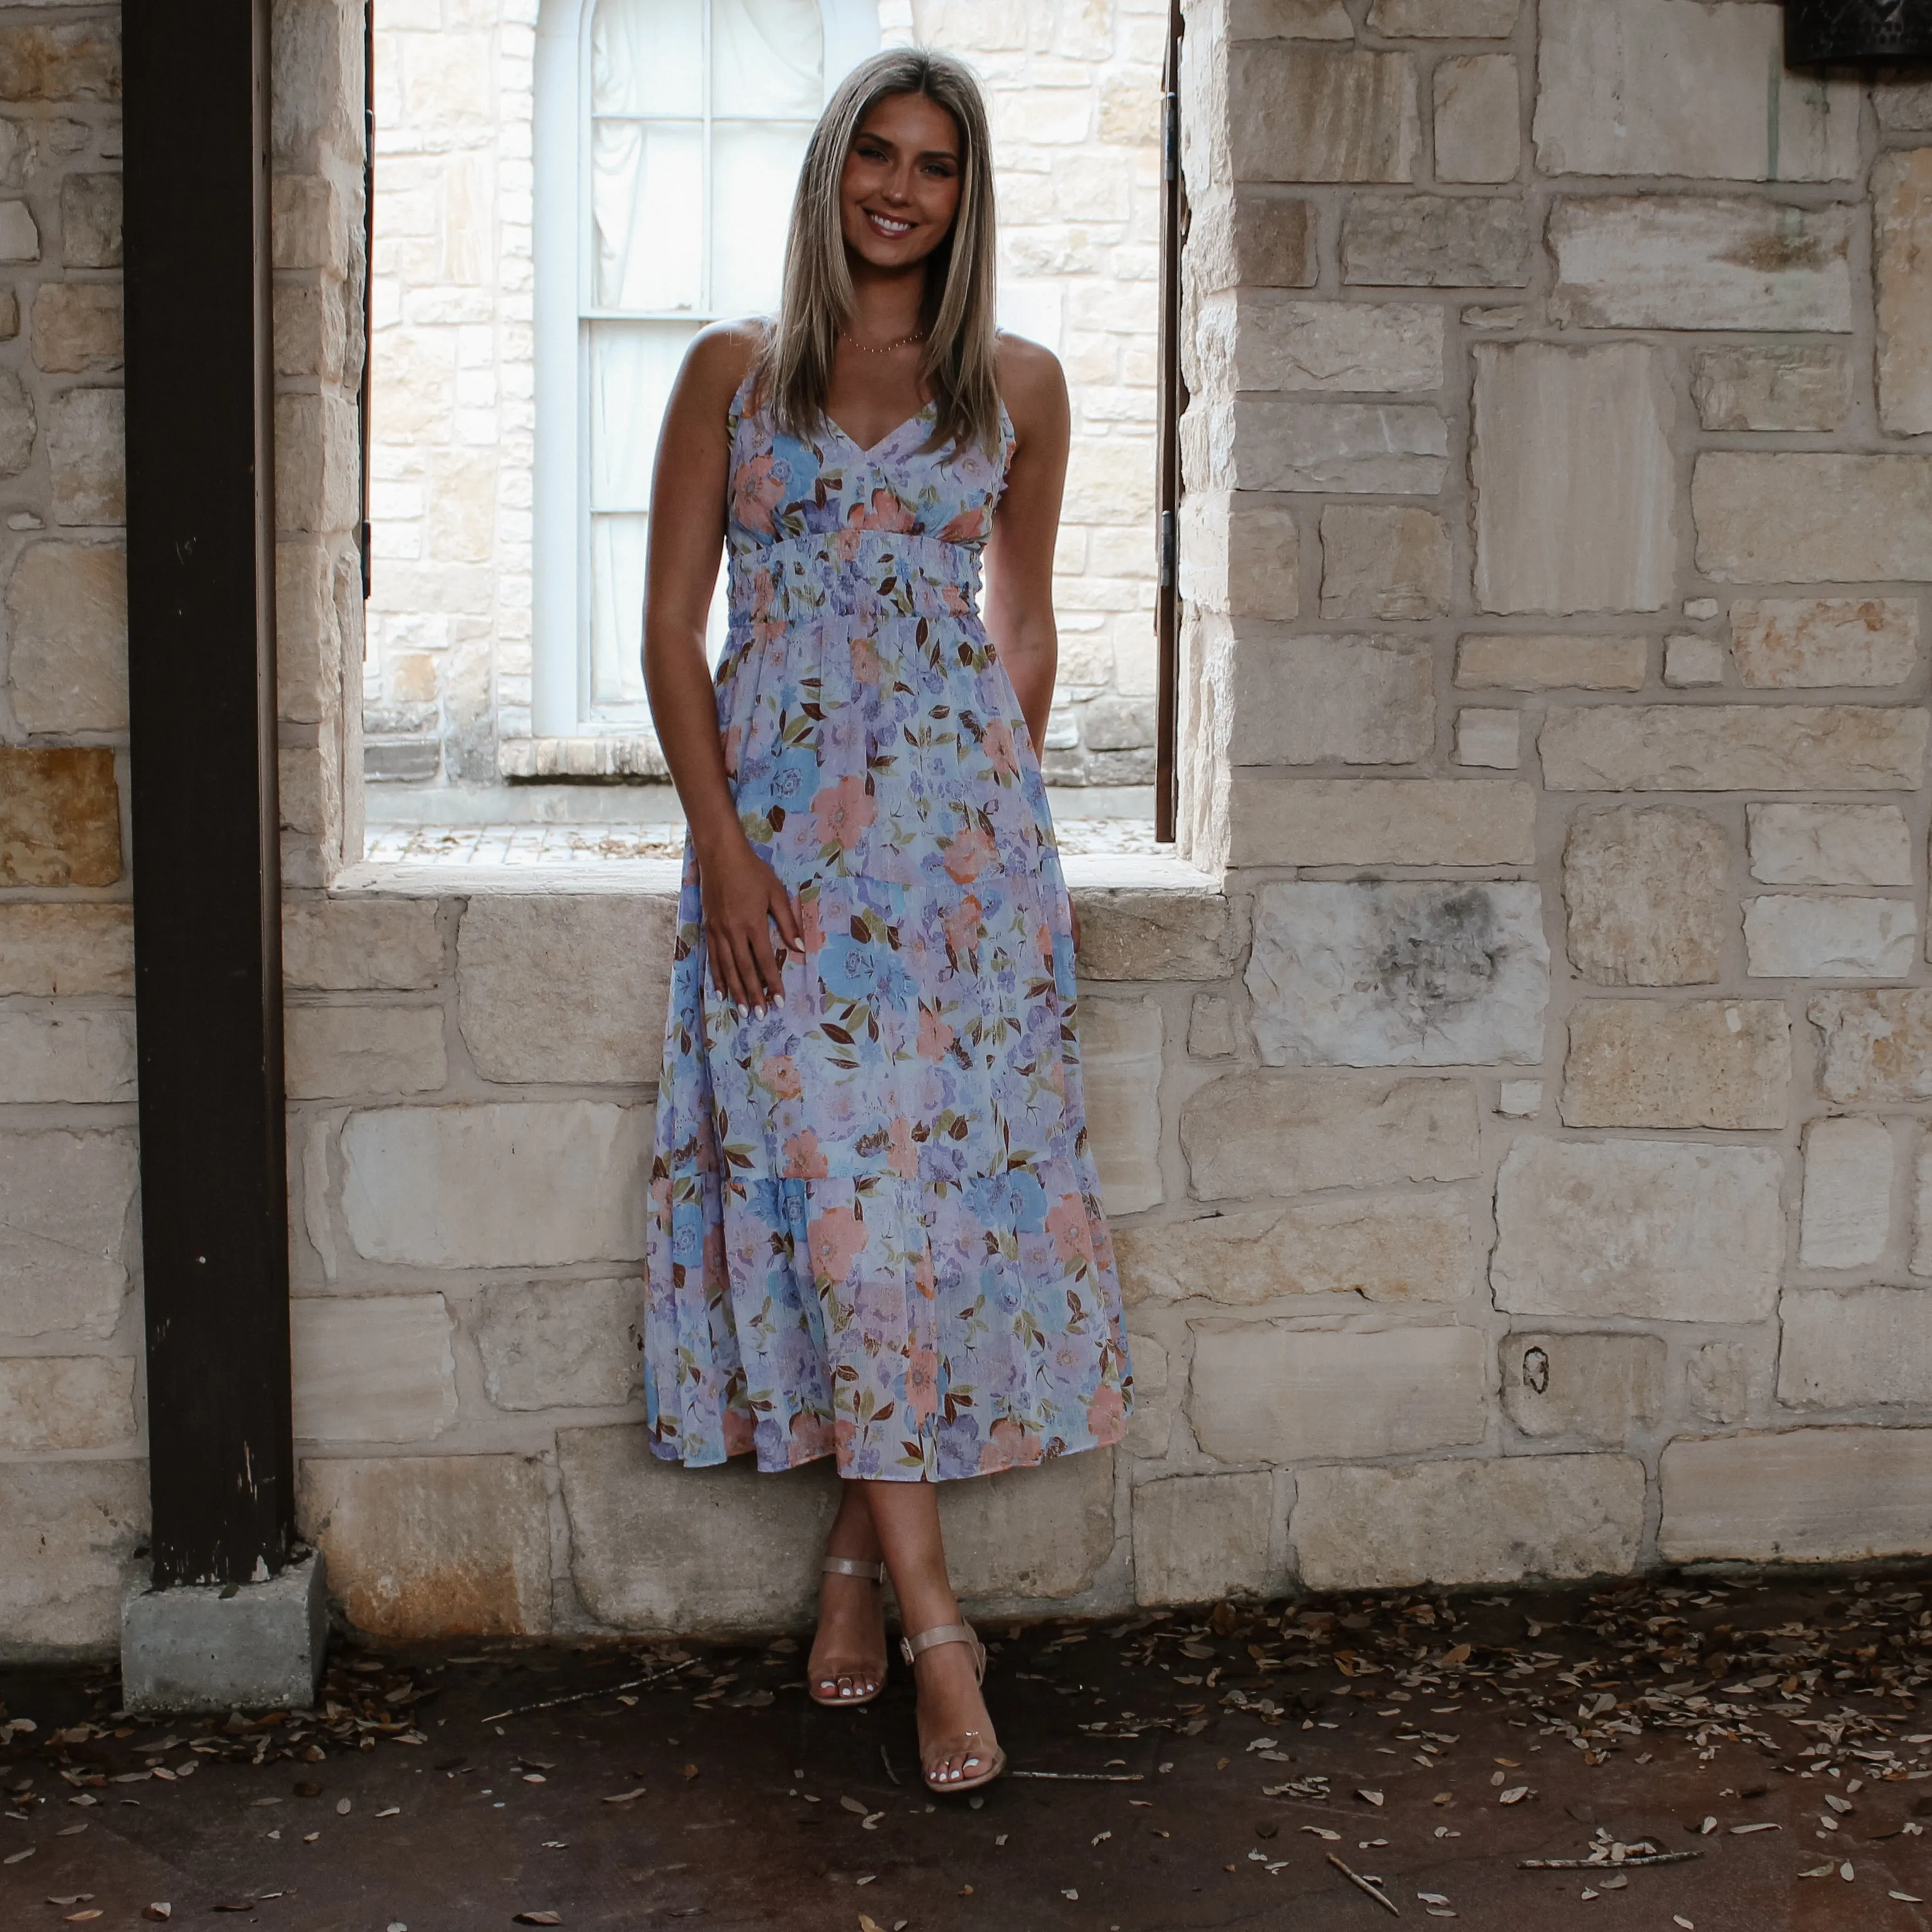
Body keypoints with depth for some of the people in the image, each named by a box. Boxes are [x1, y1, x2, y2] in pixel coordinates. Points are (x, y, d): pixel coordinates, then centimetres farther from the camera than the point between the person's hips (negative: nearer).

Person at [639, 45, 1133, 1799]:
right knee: (833, 1190, -7)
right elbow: (672, 622, 3)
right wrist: (724, 843, -7)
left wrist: (1009, 807, 8)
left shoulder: (1018, 386, 9)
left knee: (939, 1176, -2)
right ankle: (932, 1625, -3)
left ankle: (860, 1561, 15)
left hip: (961, 823, 1)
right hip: (779, 822, -1)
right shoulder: (734, 371, 6)